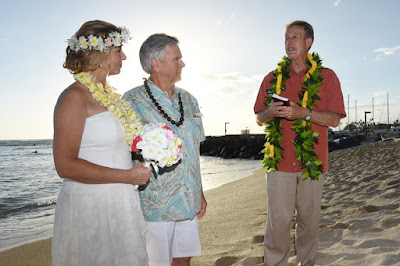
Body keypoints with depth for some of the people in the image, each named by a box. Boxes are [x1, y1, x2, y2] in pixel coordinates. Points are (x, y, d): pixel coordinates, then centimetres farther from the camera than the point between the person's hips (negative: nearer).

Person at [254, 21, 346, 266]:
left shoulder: (327, 76, 6)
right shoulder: (273, 78, 11)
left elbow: (335, 119, 0)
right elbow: (259, 118, 14)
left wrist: (304, 112, -16)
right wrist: (271, 112, -9)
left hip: (312, 161, 0)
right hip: (280, 160, 0)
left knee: (309, 220, 9)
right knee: (278, 220, -1)